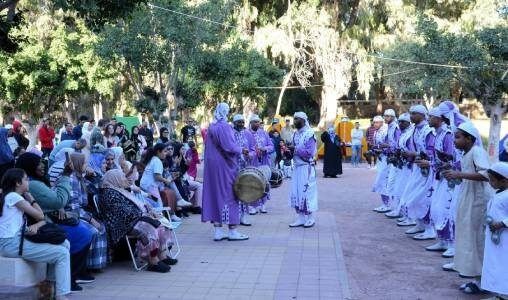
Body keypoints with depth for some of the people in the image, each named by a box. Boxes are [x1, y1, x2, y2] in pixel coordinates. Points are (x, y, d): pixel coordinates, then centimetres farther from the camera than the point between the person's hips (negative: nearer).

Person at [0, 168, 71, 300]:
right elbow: (40, 216, -7)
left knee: (64, 244, 7)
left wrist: (36, 225, -7)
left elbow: (42, 219, 15)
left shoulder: (13, 197, 20)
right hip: (11, 244, -9)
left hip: (17, 239, 9)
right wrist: (30, 198, 6)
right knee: (62, 253, -13)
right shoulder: (13, 196, -9)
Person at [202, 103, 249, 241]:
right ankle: (232, 231, 2)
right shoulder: (224, 126, -14)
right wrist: (241, 150, -6)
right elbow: (229, 146, -22)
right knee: (228, 195, -1)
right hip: (225, 166, -8)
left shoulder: (211, 127, 10)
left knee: (215, 194, 8)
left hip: (212, 166, 8)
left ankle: (218, 230, 10)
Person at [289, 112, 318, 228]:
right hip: (297, 166, 8)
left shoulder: (309, 134, -12)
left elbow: (309, 152, -19)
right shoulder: (296, 134, 13)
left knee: (306, 192, -2)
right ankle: (301, 218, 15)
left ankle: (310, 218, 9)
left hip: (306, 167, -8)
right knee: (296, 192, 7)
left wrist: (295, 149, -15)